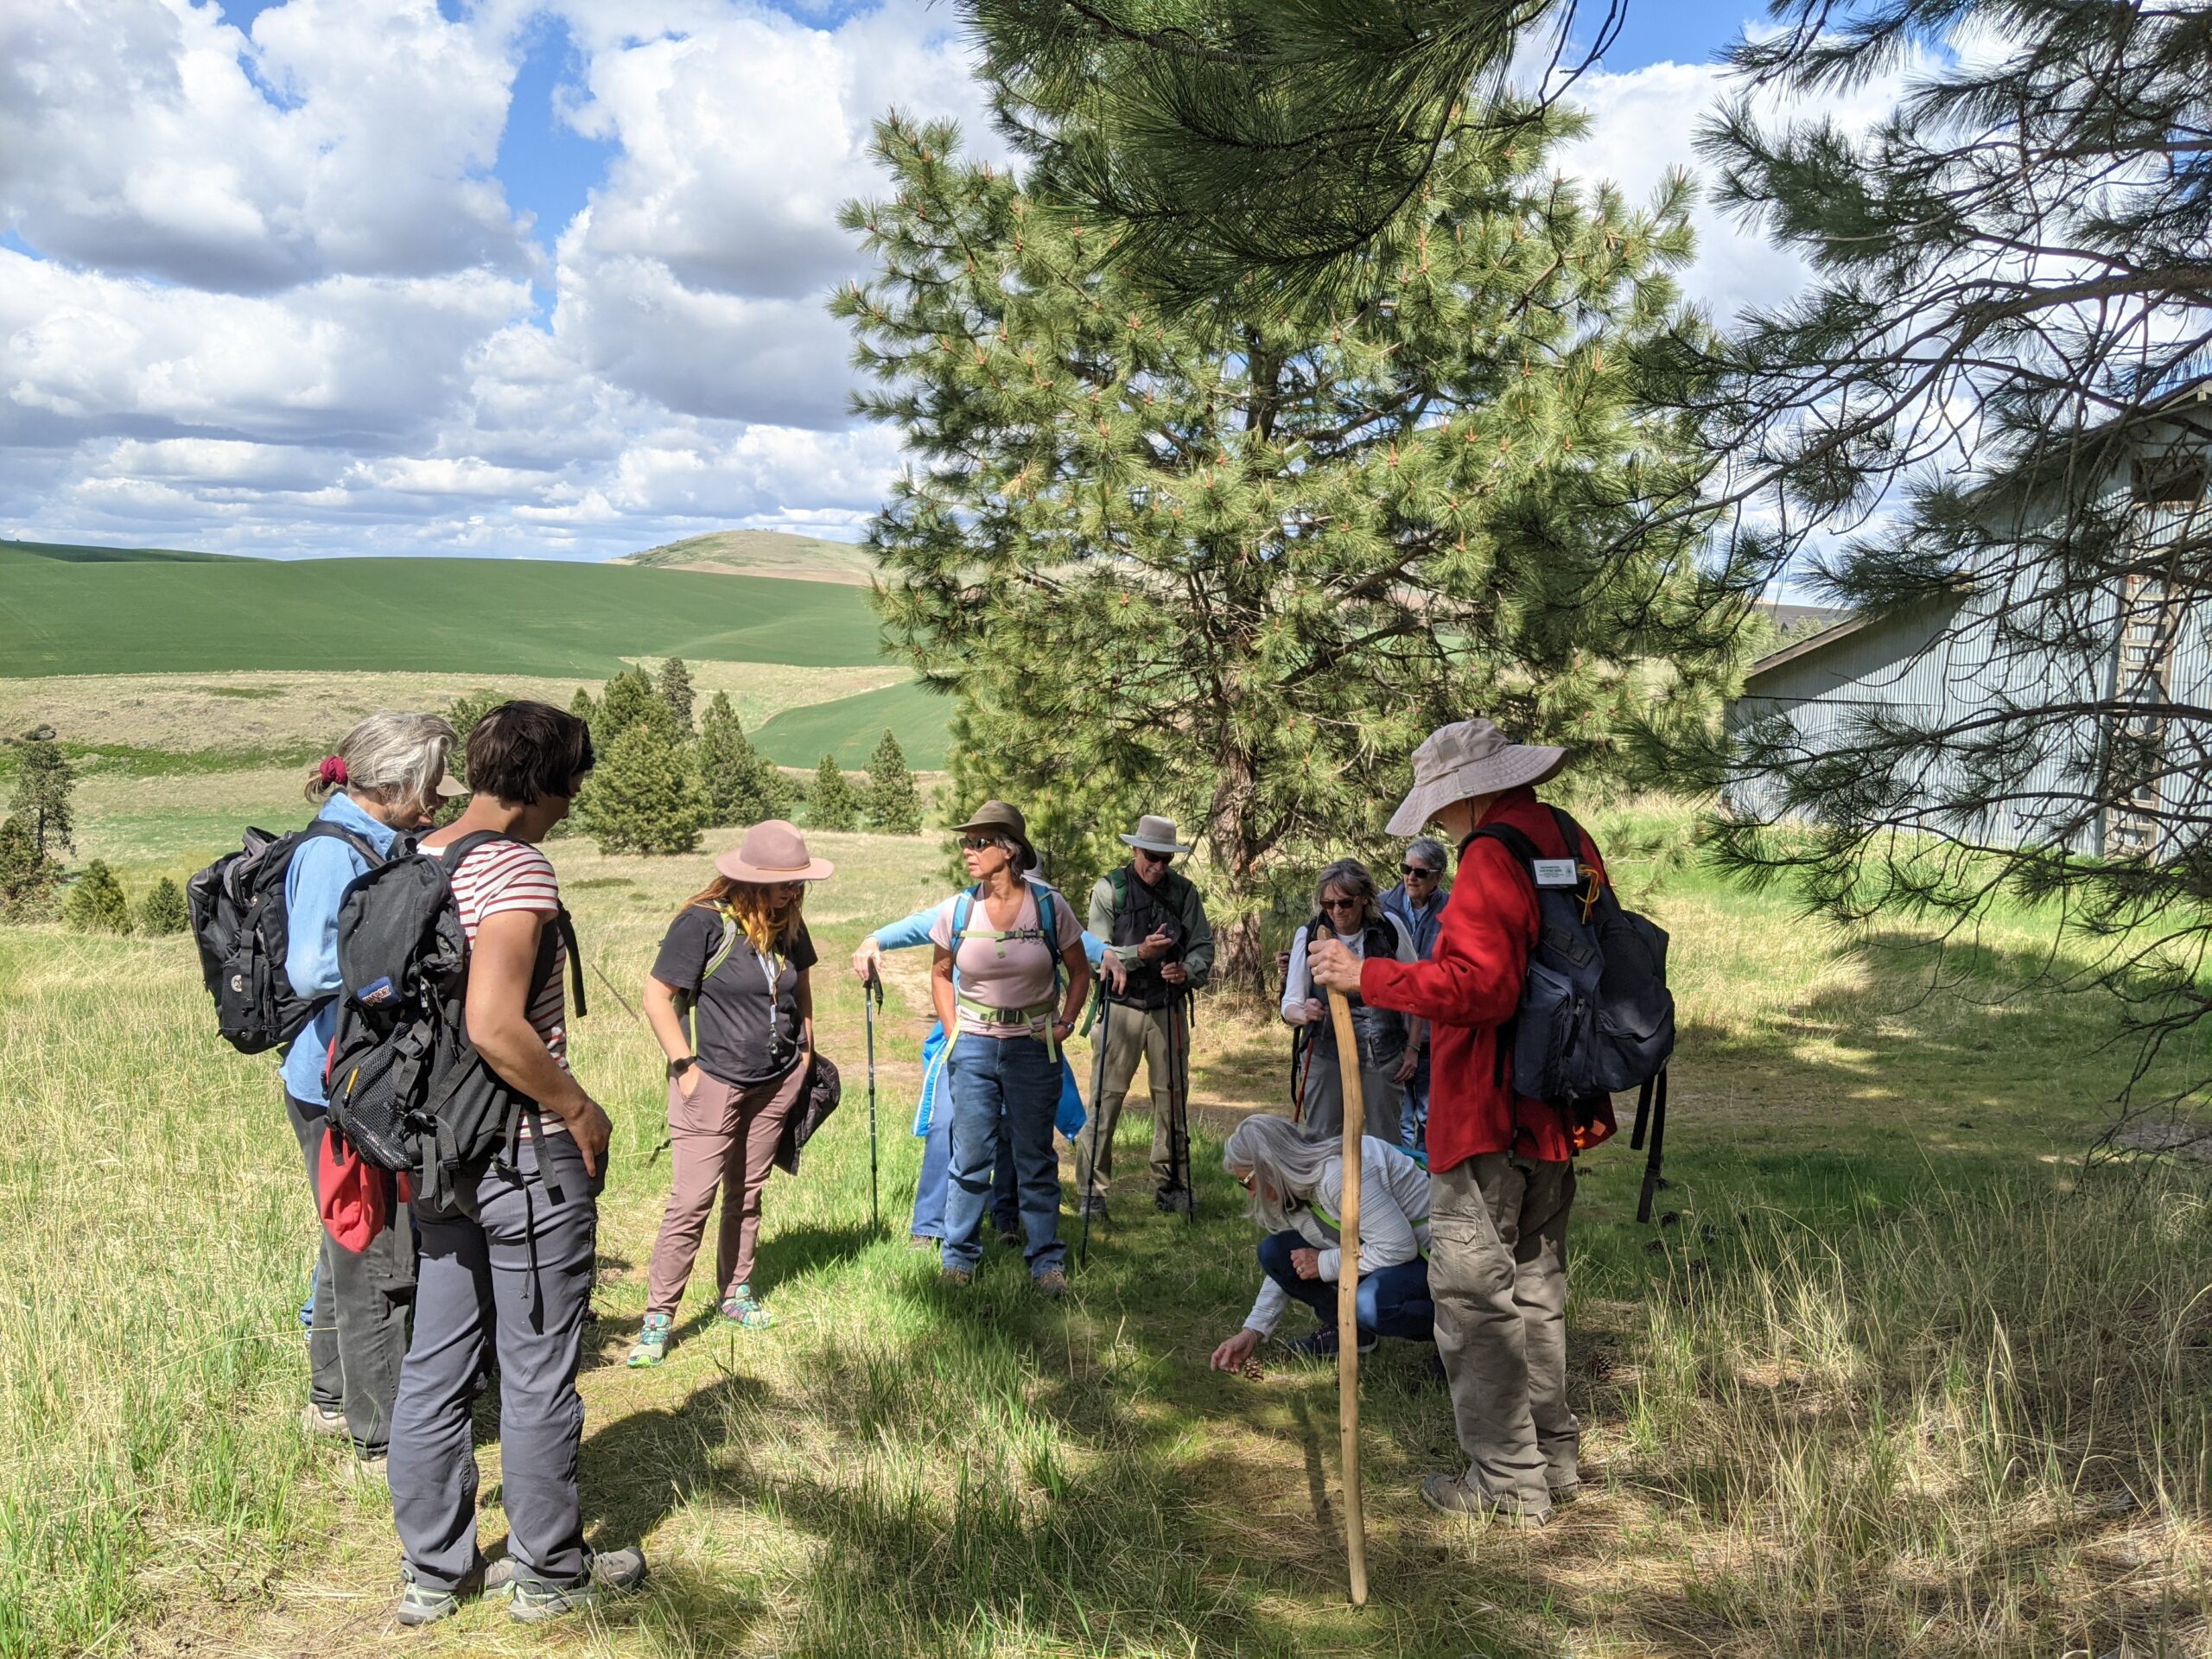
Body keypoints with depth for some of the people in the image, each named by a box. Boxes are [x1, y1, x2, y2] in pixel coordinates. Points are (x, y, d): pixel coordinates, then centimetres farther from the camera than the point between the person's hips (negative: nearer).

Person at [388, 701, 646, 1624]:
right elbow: (493, 1024, -28)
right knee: (538, 1375, 7)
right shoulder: (516, 867, -19)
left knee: (434, 1365, 16)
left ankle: (431, 1571, 30)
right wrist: (580, 1110, -15)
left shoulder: (419, 859, 7)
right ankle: (550, 1573, 22)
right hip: (524, 1156, -8)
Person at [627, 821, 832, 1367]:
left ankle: (735, 1292, 30)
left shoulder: (789, 923, 3)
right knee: (692, 1201, -7)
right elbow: (657, 996, -15)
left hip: (777, 1082, 6)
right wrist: (685, 1065, -15)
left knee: (747, 1195, 15)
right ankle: (658, 1317, 2)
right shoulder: (704, 922, -16)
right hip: (714, 1084, -6)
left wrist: (806, 1047, 14)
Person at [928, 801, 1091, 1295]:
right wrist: (953, 1031, 5)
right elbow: (940, 974, 13)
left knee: (1035, 1158, 6)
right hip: (973, 1047, 1)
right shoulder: (956, 911, -3)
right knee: (971, 1156, 5)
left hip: (1033, 1048, -1)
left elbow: (1079, 972, 7)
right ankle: (959, 1255, 20)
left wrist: (1065, 1023, -2)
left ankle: (1047, 1260, 15)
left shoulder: (1049, 907, -7)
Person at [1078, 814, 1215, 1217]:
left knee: (1171, 1097, 8)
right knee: (1106, 1098, -5)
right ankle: (1091, 1189, 4)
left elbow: (1203, 945, 5)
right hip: (1121, 1006, -3)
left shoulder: (1185, 892, 6)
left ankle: (1170, 1187, 20)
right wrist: (1140, 953, -22)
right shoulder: (1109, 889, -2)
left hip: (1170, 1008, 3)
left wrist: (1188, 971, -16)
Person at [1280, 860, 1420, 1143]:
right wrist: (1304, 1014, -27)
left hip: (1384, 1054, 1)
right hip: (1326, 1053, 0)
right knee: (1322, 1140, 1)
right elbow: (1290, 1005, -5)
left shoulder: (1390, 929, -5)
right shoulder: (1309, 936, -6)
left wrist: (1412, 1046, 5)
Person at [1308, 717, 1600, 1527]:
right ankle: (1552, 1454, 30)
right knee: (1535, 1281, 20)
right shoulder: (1572, 843, 11)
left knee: (1473, 1289, 1)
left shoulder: (1492, 856, -18)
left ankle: (1508, 1477, 8)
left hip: (1486, 1117, -10)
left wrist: (1368, 976, -23)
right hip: (1554, 1112, 10)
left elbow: (1479, 984, -27)